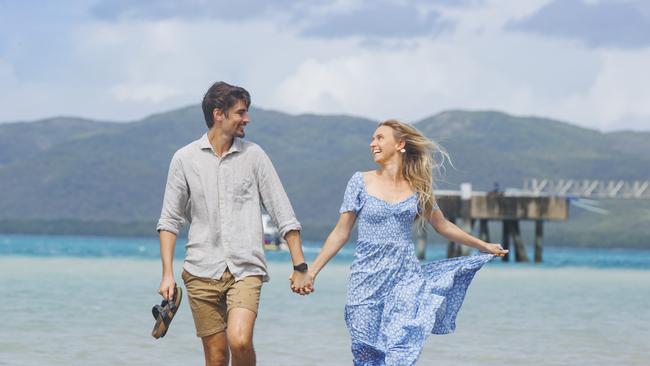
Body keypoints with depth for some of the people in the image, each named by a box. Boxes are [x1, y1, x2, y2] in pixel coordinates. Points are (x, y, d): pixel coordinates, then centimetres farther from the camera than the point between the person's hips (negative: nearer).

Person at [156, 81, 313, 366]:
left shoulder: (254, 156, 5)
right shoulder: (185, 159, 4)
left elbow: (284, 215, 6)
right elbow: (169, 221, 8)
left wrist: (300, 267, 2)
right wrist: (167, 274, 0)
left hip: (245, 270, -1)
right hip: (202, 271, 1)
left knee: (239, 340, -23)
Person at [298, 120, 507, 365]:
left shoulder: (417, 187, 6)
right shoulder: (361, 182, 2)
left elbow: (442, 226, 19)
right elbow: (341, 234, 4)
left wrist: (484, 246, 26)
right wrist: (312, 271, -2)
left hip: (405, 280, 1)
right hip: (367, 280, -1)